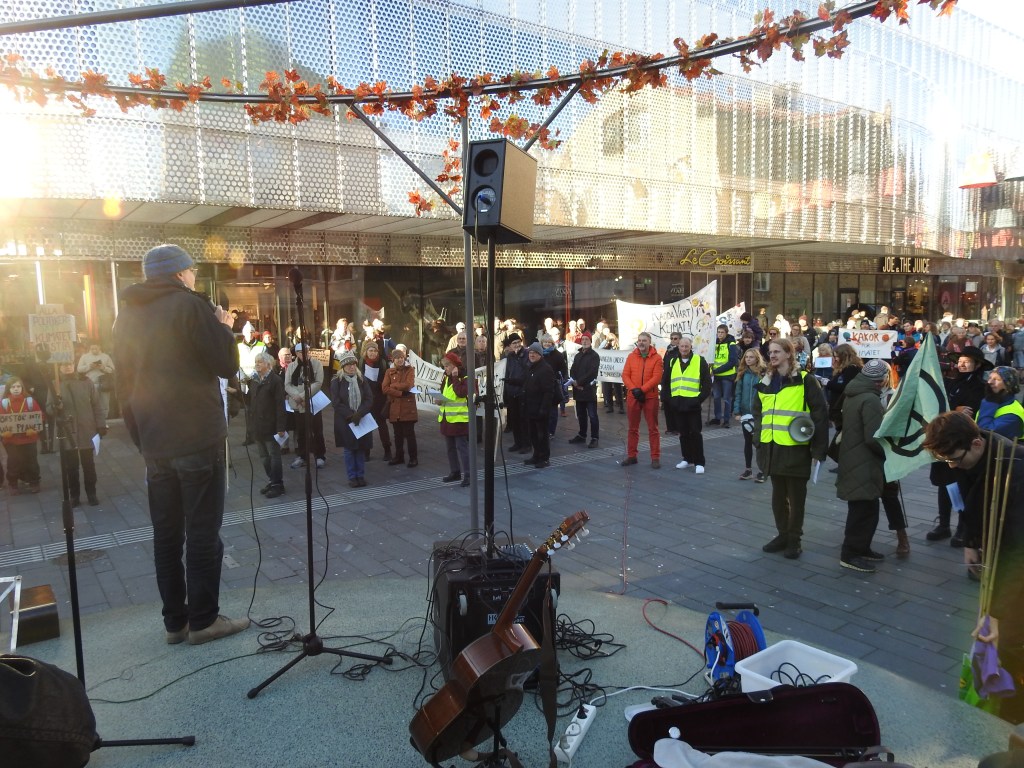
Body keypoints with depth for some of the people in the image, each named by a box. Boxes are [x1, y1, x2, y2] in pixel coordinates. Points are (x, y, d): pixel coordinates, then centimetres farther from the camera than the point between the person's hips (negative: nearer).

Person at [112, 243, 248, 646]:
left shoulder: (127, 316, 13)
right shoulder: (189, 305, -8)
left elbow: (125, 383, 15)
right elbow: (227, 364, -10)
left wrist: (140, 438, 19)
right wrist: (223, 326, 7)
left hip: (154, 443, 7)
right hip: (197, 440, -6)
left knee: (166, 534, 11)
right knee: (203, 533, 1)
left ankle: (175, 621, 19)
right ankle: (203, 620, 8)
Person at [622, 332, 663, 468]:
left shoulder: (657, 358, -3)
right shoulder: (631, 356, 6)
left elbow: (656, 378, -12)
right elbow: (625, 375, 0)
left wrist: (642, 390, -19)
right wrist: (634, 389, -15)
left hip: (650, 397, -3)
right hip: (632, 397, 3)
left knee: (653, 428, 2)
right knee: (632, 428, 11)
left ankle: (655, 458, 8)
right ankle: (631, 456, 20)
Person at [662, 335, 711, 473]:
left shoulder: (700, 361, -1)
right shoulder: (672, 363, 11)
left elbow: (707, 383, -3)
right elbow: (665, 382, 13)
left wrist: (700, 399, -11)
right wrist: (668, 399, 2)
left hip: (693, 404, -4)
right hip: (677, 404, 4)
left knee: (695, 432, -3)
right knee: (683, 433, 12)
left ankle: (699, 462, 3)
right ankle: (687, 458, 23)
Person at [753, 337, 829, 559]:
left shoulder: (805, 380, -8)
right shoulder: (766, 382, 11)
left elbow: (820, 413, -9)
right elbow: (758, 413, 19)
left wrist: (818, 448, -11)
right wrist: (759, 441, 9)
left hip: (796, 449, -5)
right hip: (772, 448, 6)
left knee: (796, 496, 7)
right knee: (778, 495, 15)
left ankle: (794, 540, 19)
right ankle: (782, 535, 28)